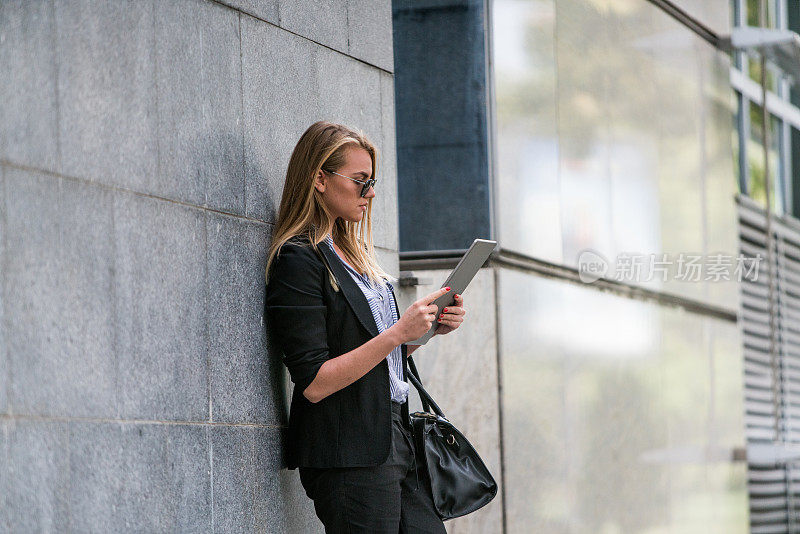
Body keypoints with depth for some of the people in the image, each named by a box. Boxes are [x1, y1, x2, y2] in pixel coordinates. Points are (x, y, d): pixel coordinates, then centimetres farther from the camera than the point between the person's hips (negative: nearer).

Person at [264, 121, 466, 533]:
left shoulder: (351, 253, 17)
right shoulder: (298, 260, -11)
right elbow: (313, 383, -17)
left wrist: (432, 326, 5)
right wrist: (398, 333, -19)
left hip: (397, 436, 8)